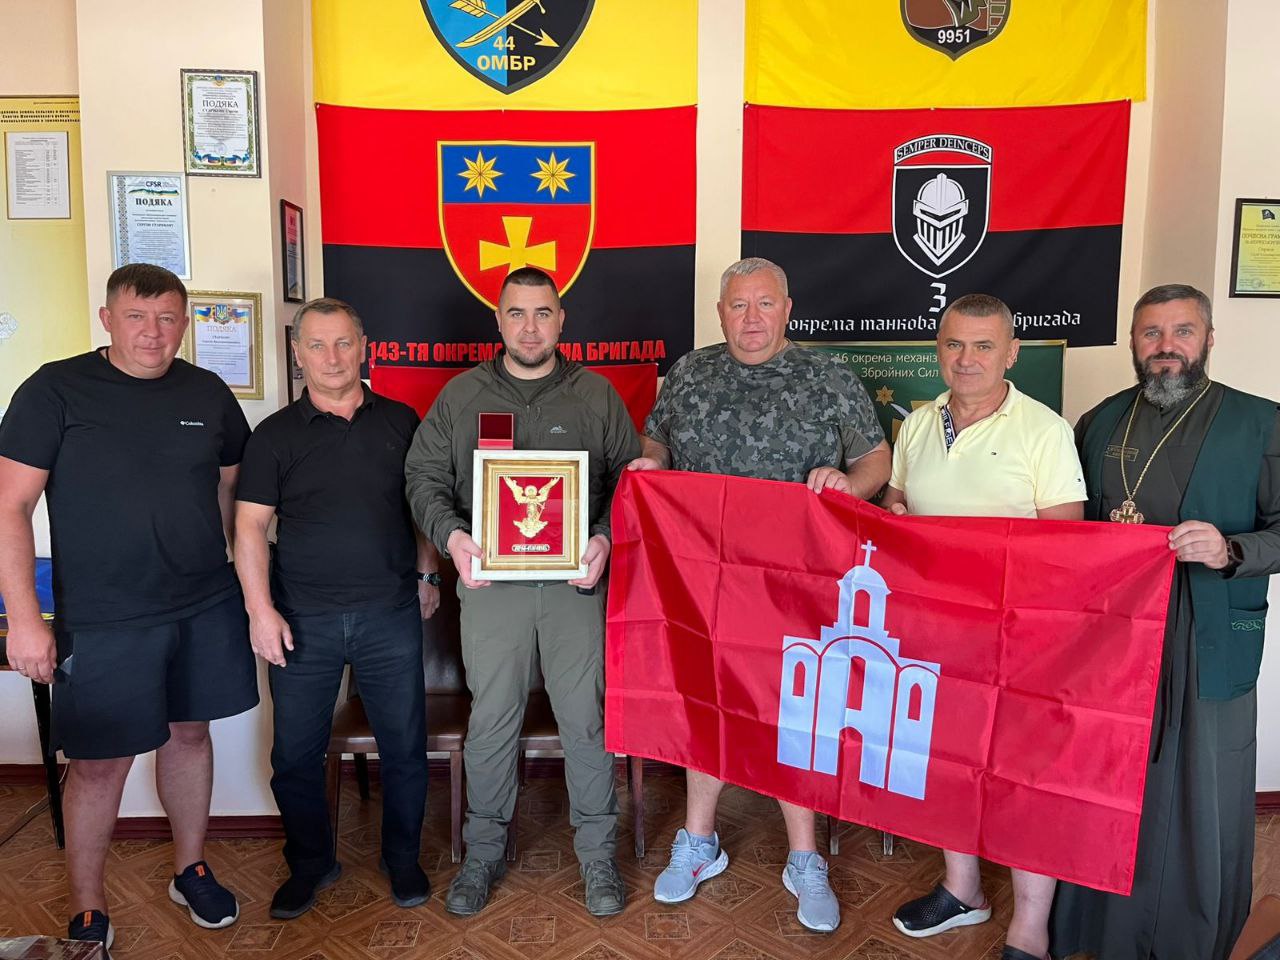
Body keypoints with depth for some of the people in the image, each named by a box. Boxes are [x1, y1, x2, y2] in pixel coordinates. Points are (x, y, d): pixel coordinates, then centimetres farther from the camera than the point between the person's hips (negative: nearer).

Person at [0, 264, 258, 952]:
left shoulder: (208, 394, 4)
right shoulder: (55, 390, -7)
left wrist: (247, 582, 11)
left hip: (206, 609, 4)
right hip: (102, 620, -3)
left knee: (189, 733, 15)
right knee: (100, 762, 4)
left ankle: (190, 870, 35)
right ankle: (87, 911, 25)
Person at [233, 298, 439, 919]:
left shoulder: (400, 423, 7)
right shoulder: (275, 435, 4)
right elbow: (250, 525, 0)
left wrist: (426, 574, 9)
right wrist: (260, 609, -8)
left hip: (390, 614, 0)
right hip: (302, 620, 0)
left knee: (404, 746, 8)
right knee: (296, 754, 9)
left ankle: (403, 859, 29)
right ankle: (309, 863, 31)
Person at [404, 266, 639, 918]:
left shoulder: (596, 394, 8)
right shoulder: (462, 395, 9)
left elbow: (629, 476, 7)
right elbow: (425, 476, 8)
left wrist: (605, 538, -10)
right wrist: (451, 535, -11)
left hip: (576, 579, 0)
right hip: (490, 578, 1)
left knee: (586, 717, 4)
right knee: (491, 719, 8)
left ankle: (597, 852, 22)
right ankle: (484, 850, 27)